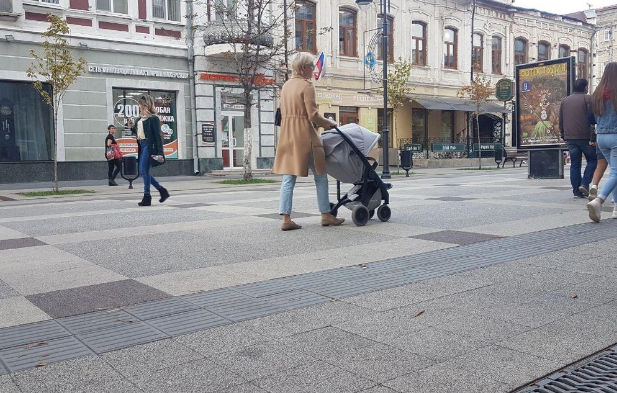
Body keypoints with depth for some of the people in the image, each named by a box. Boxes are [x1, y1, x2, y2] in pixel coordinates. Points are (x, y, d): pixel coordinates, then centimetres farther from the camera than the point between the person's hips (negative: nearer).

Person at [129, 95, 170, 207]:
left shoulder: (153, 118, -8)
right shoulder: (140, 119, 15)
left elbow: (158, 136, -13)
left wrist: (160, 153, -19)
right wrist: (132, 127, 5)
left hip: (149, 146, -9)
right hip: (142, 146, 9)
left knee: (144, 171, -8)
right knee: (143, 172, 8)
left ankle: (147, 197, 1)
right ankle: (162, 190, 18)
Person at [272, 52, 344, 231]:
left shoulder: (286, 85, 14)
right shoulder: (306, 85, -9)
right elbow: (313, 115, -15)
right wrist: (329, 123, 0)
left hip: (287, 134, 7)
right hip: (304, 134, -7)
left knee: (288, 179, 4)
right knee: (320, 176, 6)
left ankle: (286, 219, 1)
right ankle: (326, 216, 12)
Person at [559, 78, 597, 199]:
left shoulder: (564, 101, 14)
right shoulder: (587, 98, -3)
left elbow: (561, 121, 16)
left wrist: (564, 136, 22)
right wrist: (593, 138, -11)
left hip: (570, 137, 5)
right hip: (585, 136, -5)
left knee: (575, 164, 7)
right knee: (592, 160, 9)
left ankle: (577, 191, 5)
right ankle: (584, 184, -6)